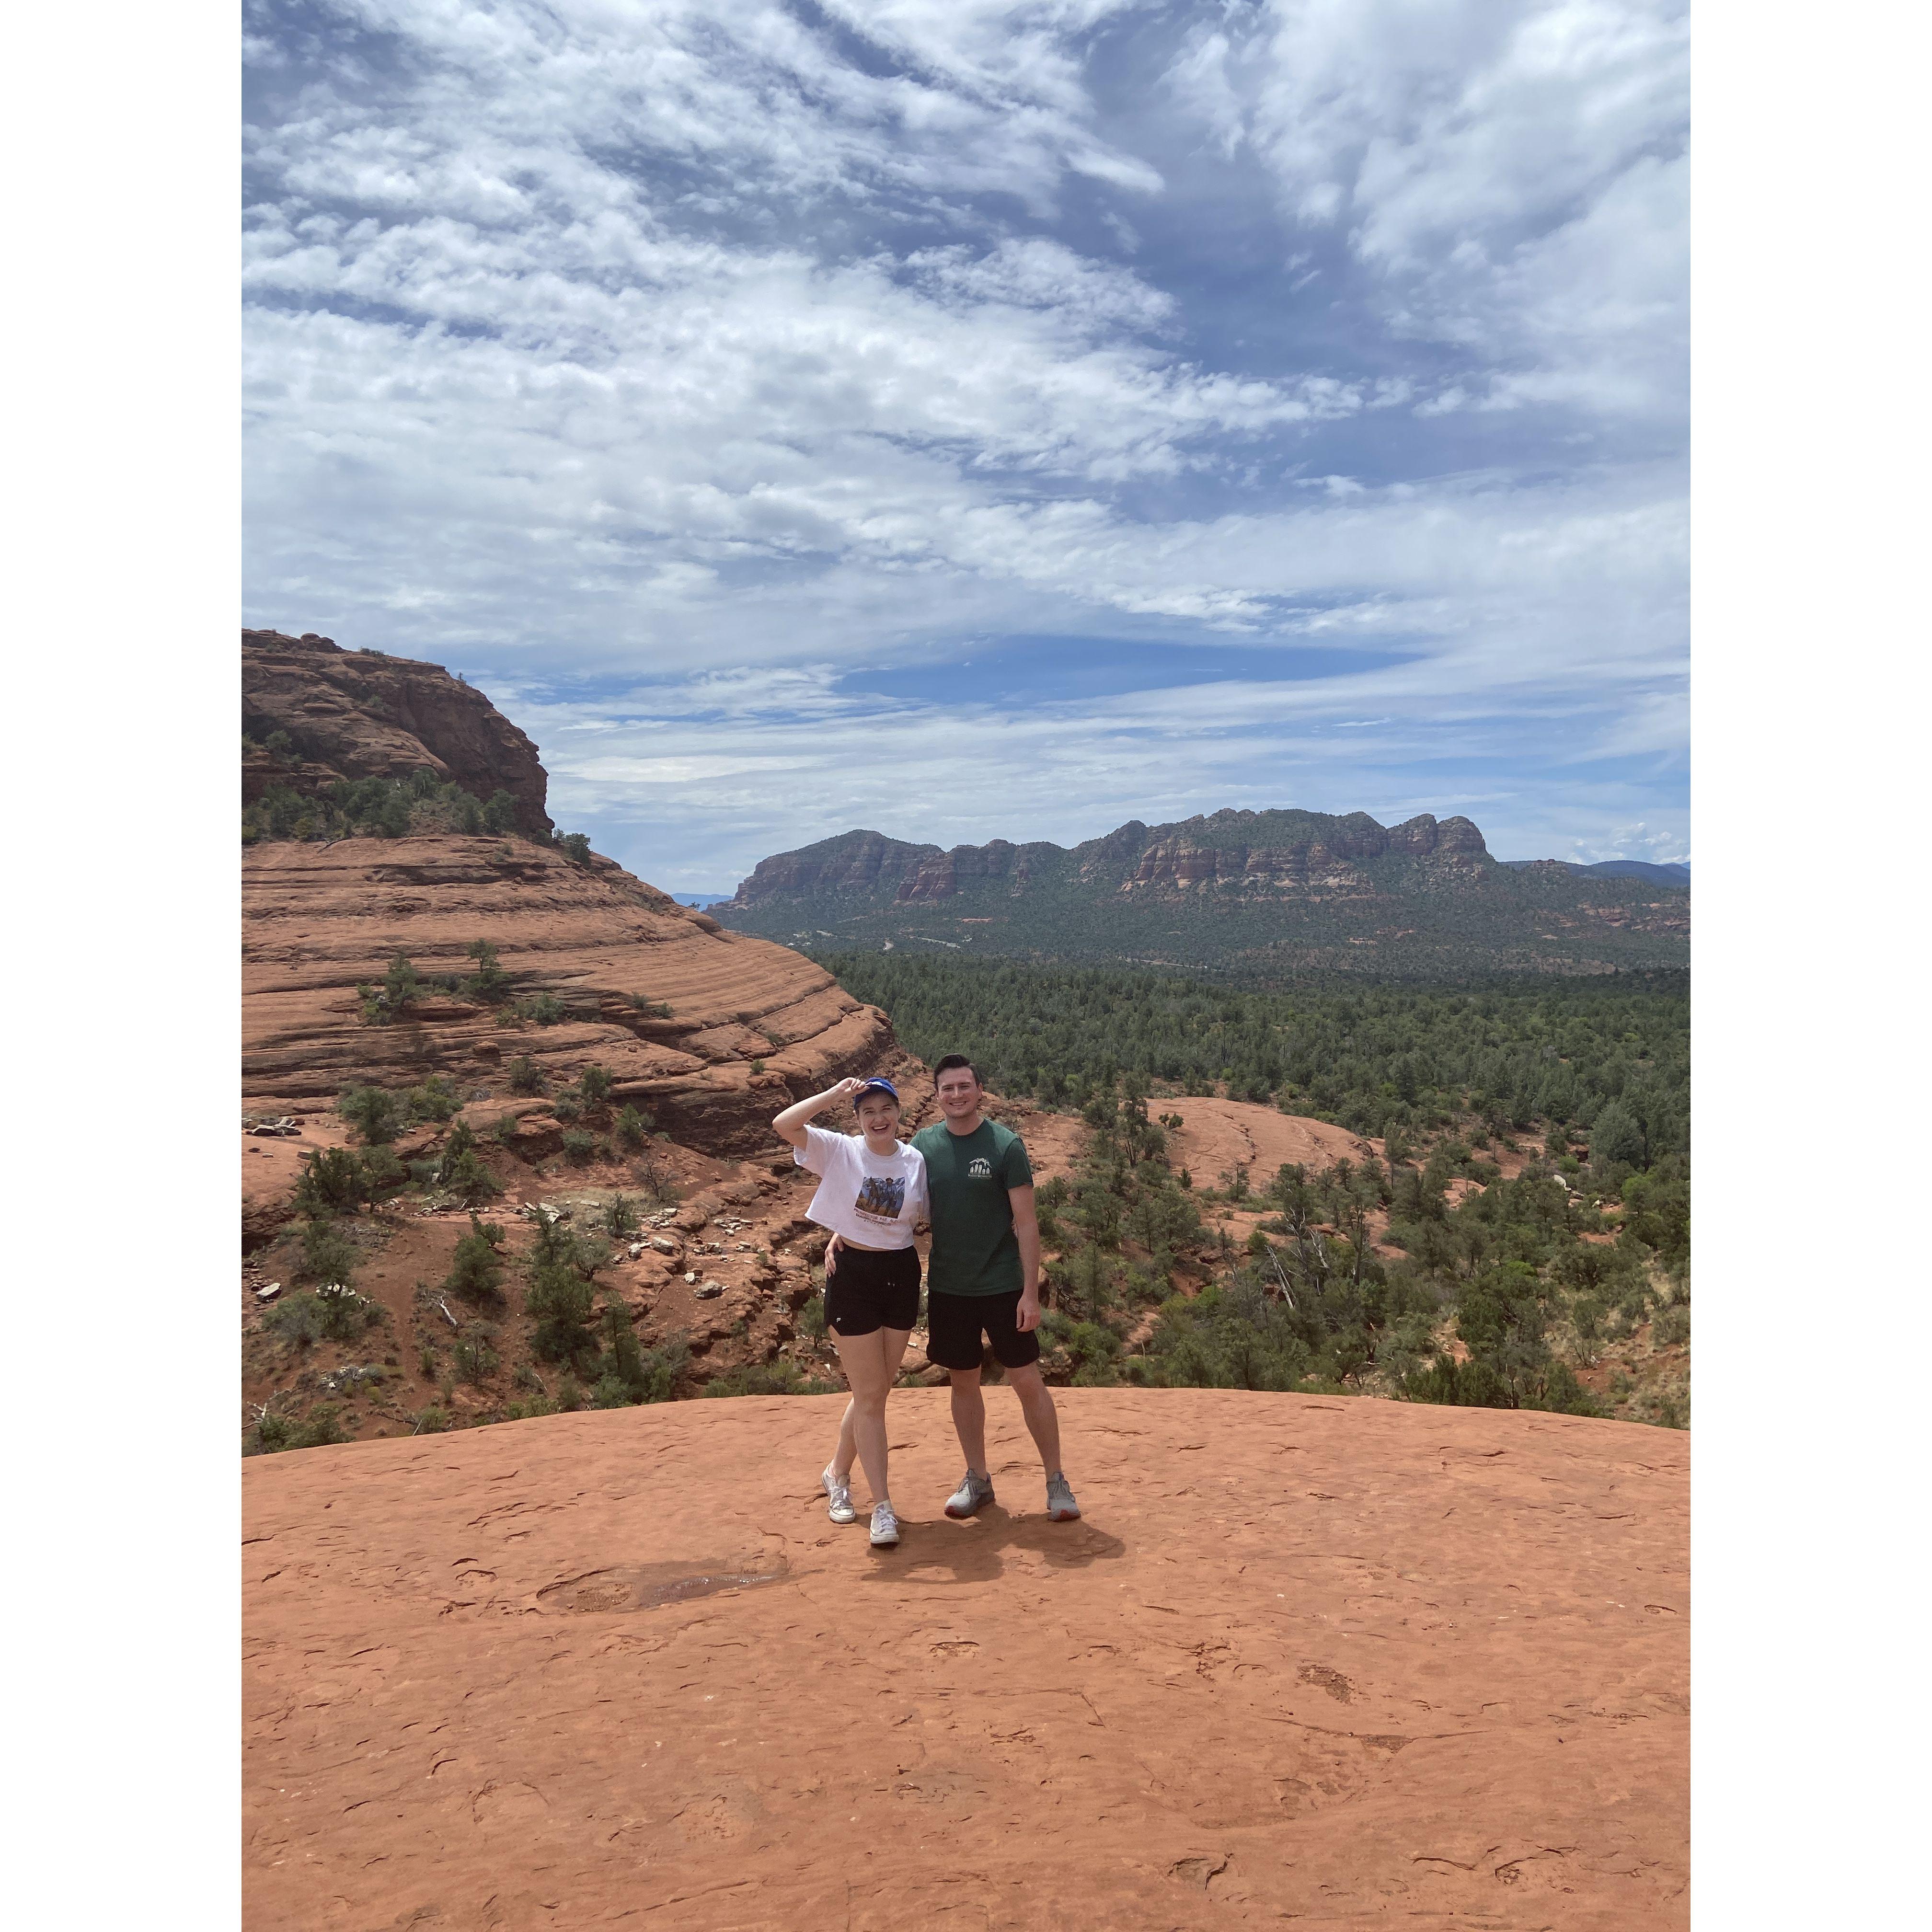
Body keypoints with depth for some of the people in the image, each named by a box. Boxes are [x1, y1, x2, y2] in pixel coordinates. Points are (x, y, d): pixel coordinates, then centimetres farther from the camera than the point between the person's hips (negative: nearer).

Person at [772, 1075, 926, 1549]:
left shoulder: (916, 1161, 1)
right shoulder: (839, 1151, -9)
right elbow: (782, 1124, -22)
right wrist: (835, 1093, -23)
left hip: (902, 1275, 4)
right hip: (853, 1275, -4)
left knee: (876, 1391, 15)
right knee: (870, 1395, -1)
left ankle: (838, 1473, 38)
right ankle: (883, 1508, 8)